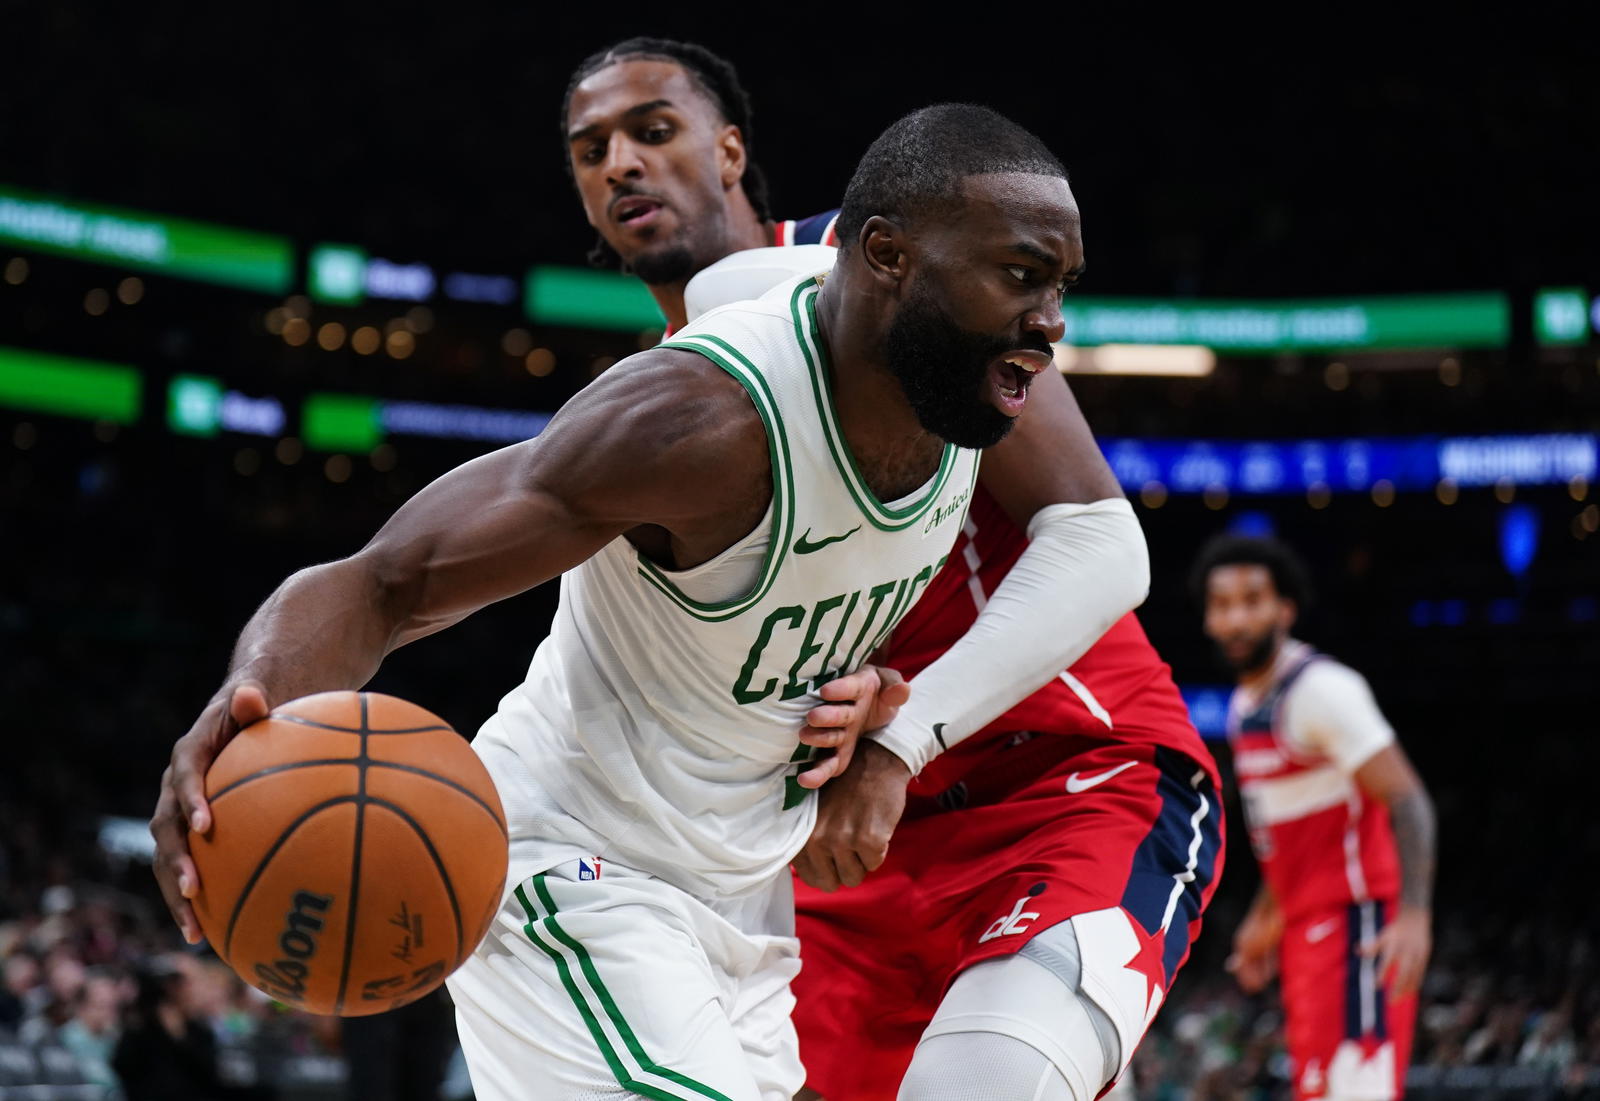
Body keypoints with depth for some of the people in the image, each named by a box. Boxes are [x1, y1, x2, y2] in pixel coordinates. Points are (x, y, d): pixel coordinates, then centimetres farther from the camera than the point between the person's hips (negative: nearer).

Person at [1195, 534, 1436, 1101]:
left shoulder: (1322, 688, -14)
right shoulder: (1246, 704, 14)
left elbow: (1408, 803, -21)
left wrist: (1414, 915, -32)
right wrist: (1267, 915, 29)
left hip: (1355, 923, -9)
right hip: (1305, 926, 9)